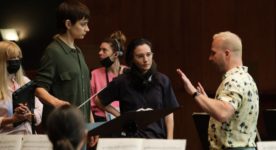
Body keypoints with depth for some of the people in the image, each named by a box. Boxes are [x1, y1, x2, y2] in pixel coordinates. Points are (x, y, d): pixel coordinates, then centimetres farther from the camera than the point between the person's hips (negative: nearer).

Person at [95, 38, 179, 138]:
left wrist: (170, 141, 1)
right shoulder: (122, 82, 1)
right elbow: (99, 101, 13)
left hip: (158, 137, 1)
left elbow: (168, 113, 9)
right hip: (132, 137, -1)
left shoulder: (162, 81, 6)